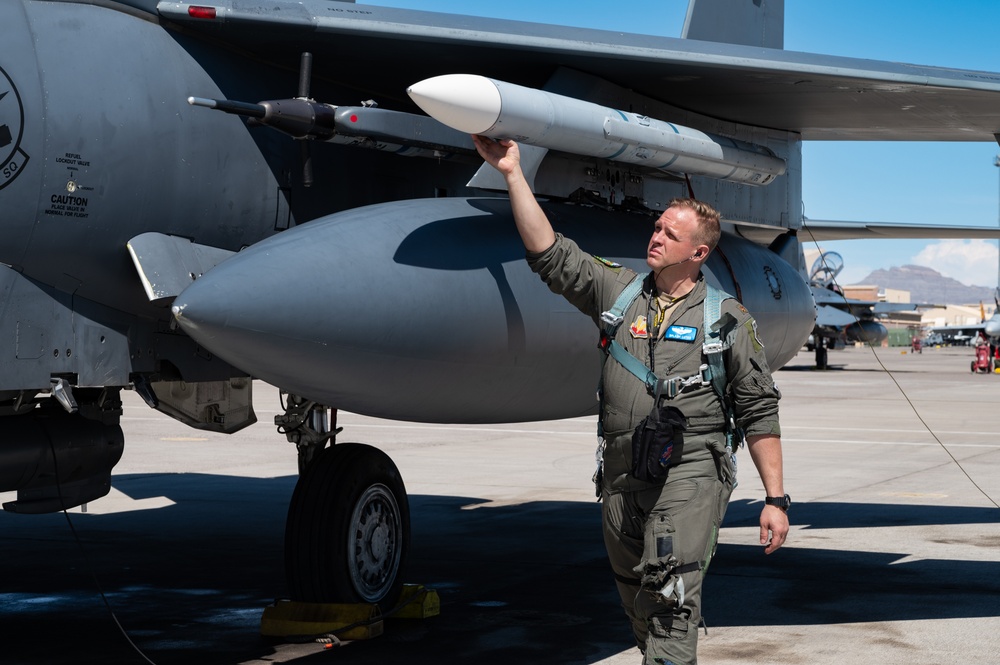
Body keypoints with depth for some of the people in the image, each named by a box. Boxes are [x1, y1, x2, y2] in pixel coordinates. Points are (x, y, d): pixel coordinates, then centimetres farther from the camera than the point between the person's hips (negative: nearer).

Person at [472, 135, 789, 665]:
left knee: (671, 595, -18)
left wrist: (776, 498, -1)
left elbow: (759, 411, 3)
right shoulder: (618, 291, 10)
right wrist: (513, 173, -3)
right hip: (621, 477, 5)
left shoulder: (727, 319, 3)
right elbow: (550, 254, 4)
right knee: (638, 602, 13)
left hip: (689, 475, -4)